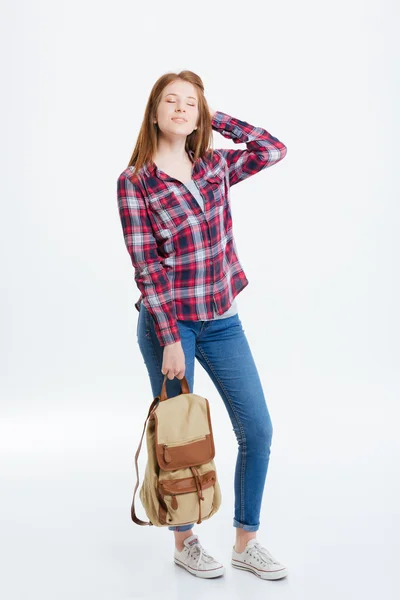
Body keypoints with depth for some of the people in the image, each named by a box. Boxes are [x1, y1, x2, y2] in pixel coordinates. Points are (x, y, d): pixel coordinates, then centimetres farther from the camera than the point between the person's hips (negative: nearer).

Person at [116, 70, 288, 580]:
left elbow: (274, 149, 7)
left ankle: (245, 542, 21)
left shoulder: (215, 166, 7)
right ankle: (184, 542, 28)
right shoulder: (134, 180, -7)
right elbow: (146, 266, -11)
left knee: (258, 429, 4)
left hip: (222, 320, 5)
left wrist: (217, 118, 4)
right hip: (168, 322, -5)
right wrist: (170, 339, -15)